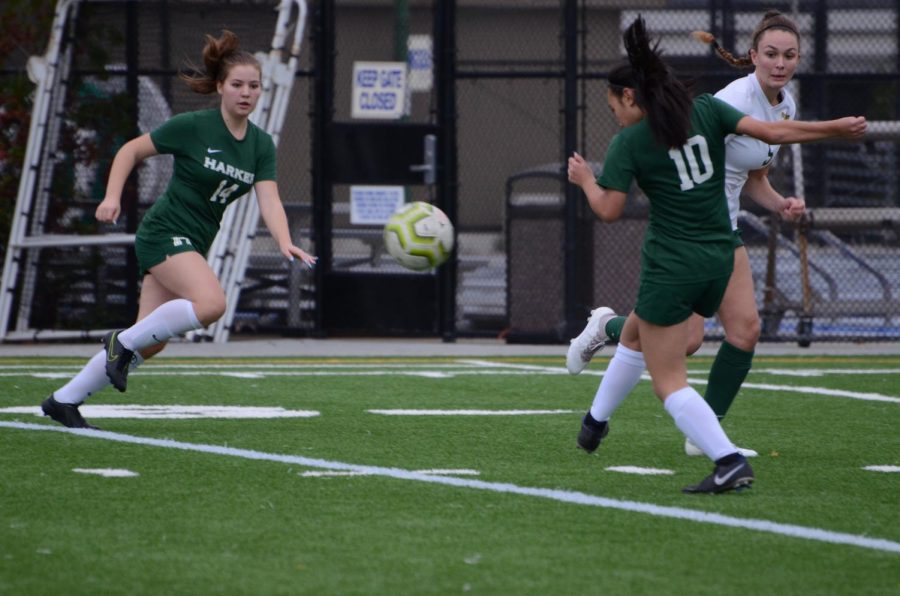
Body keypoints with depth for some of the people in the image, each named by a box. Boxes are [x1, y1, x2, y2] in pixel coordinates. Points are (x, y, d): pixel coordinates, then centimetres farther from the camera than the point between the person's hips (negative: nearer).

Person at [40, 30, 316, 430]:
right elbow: (131, 150, -1)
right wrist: (112, 197, -13)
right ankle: (124, 341, -11)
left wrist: (285, 243, -23)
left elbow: (269, 201, -5)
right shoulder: (192, 127, -11)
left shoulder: (261, 145, 4)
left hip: (193, 246, 7)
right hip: (164, 234, -7)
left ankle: (63, 401, 13)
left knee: (150, 342, 3)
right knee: (211, 302, -29)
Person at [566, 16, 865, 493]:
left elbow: (609, 210, -14)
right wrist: (839, 128, 6)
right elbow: (772, 132, -4)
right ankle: (597, 420, 45)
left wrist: (585, 180, 7)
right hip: (718, 260, 7)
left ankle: (728, 461, -19)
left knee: (669, 383, -1)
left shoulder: (628, 143, -9)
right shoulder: (706, 109, 2)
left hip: (670, 266, -7)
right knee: (635, 331, 30)